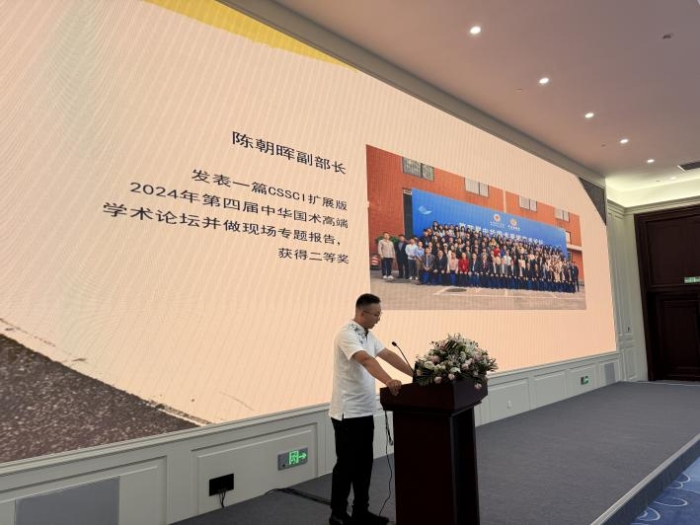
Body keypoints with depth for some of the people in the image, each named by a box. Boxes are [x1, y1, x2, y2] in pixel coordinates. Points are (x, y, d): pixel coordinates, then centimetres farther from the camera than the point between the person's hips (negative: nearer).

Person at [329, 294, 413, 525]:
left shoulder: (368, 335, 10)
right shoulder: (347, 334, -21)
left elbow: (389, 355, 11)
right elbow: (366, 360, -37)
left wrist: (415, 374, 6)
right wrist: (388, 381, -50)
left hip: (364, 410, 9)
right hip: (347, 412, -9)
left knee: (364, 463, 15)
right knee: (347, 464, 2)